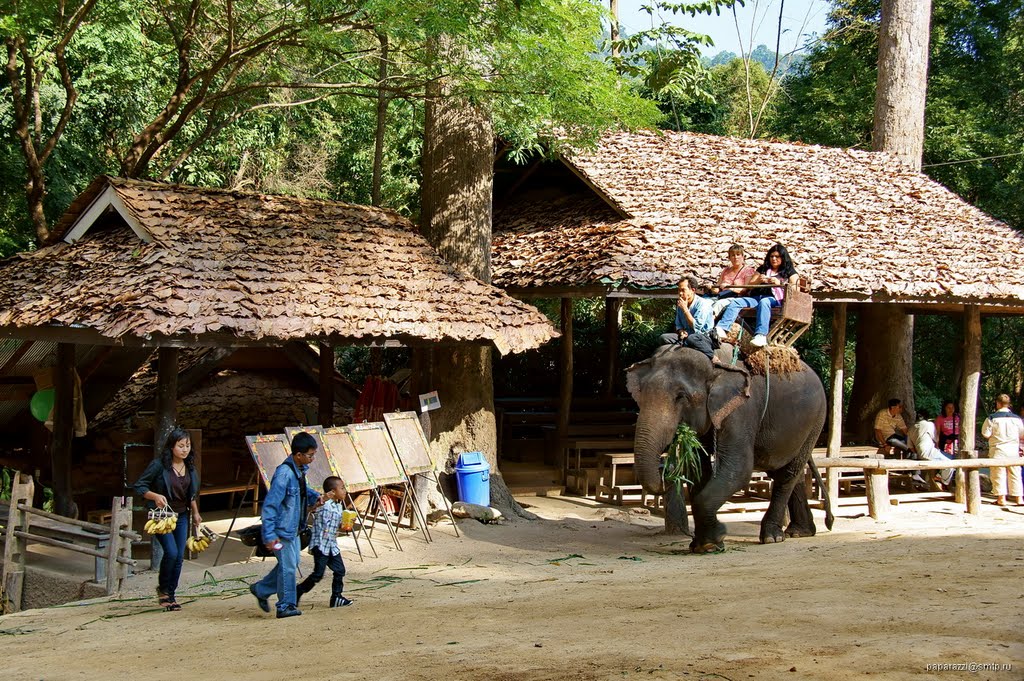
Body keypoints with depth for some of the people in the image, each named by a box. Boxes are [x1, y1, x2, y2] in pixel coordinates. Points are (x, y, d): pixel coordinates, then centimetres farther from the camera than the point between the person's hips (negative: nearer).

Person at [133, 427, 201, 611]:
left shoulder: (190, 467, 6)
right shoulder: (159, 465, -13)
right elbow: (139, 486, -10)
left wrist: (195, 513, 18)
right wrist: (155, 496, -24)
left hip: (181, 516, 6)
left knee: (179, 557, 2)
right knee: (171, 552, -18)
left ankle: (171, 594, 15)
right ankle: (163, 589, 5)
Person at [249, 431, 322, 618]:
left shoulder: (300, 470, 3)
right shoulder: (284, 473, -25)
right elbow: (270, 505, -25)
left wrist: (314, 496, 6)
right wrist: (269, 535, -26)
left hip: (294, 529, 10)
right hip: (282, 530, -10)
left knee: (291, 564, 18)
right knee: (287, 567, -1)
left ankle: (261, 590, 32)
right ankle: (286, 606, 11)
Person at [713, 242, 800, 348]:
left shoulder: (789, 271, 17)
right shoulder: (763, 269, 28)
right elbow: (750, 285, 22)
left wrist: (780, 283, -12)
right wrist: (758, 281, 0)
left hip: (776, 299, -5)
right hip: (759, 297, 5)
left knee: (764, 302, -40)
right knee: (735, 302, -20)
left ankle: (761, 336, -57)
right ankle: (721, 329, -39)